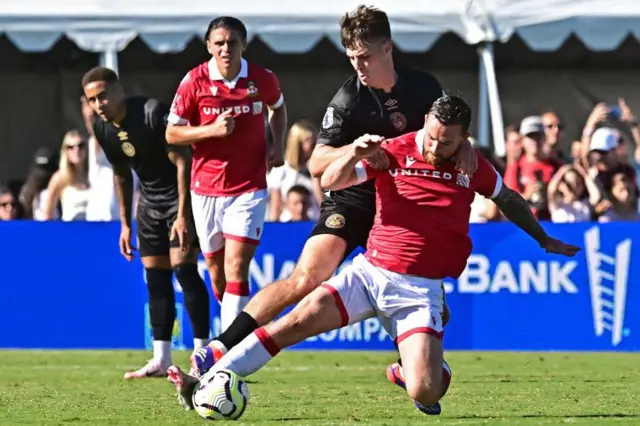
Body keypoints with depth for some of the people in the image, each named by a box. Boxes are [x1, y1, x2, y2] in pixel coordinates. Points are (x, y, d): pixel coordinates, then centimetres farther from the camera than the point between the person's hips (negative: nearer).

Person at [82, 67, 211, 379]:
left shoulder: (152, 113, -24)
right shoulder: (102, 129, -1)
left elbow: (181, 161, -22)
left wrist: (183, 214, -26)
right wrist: (125, 223, 14)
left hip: (180, 198, -7)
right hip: (150, 203, 7)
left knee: (184, 269, -15)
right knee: (156, 278, 5)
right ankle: (161, 359, 8)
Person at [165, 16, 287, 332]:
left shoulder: (263, 79, -4)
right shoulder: (194, 81, -8)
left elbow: (278, 108, 20)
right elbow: (172, 134, -4)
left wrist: (278, 145, 4)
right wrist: (212, 130, -20)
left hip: (249, 188, -1)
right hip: (206, 188, 1)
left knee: (236, 268, -15)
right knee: (217, 273, 9)